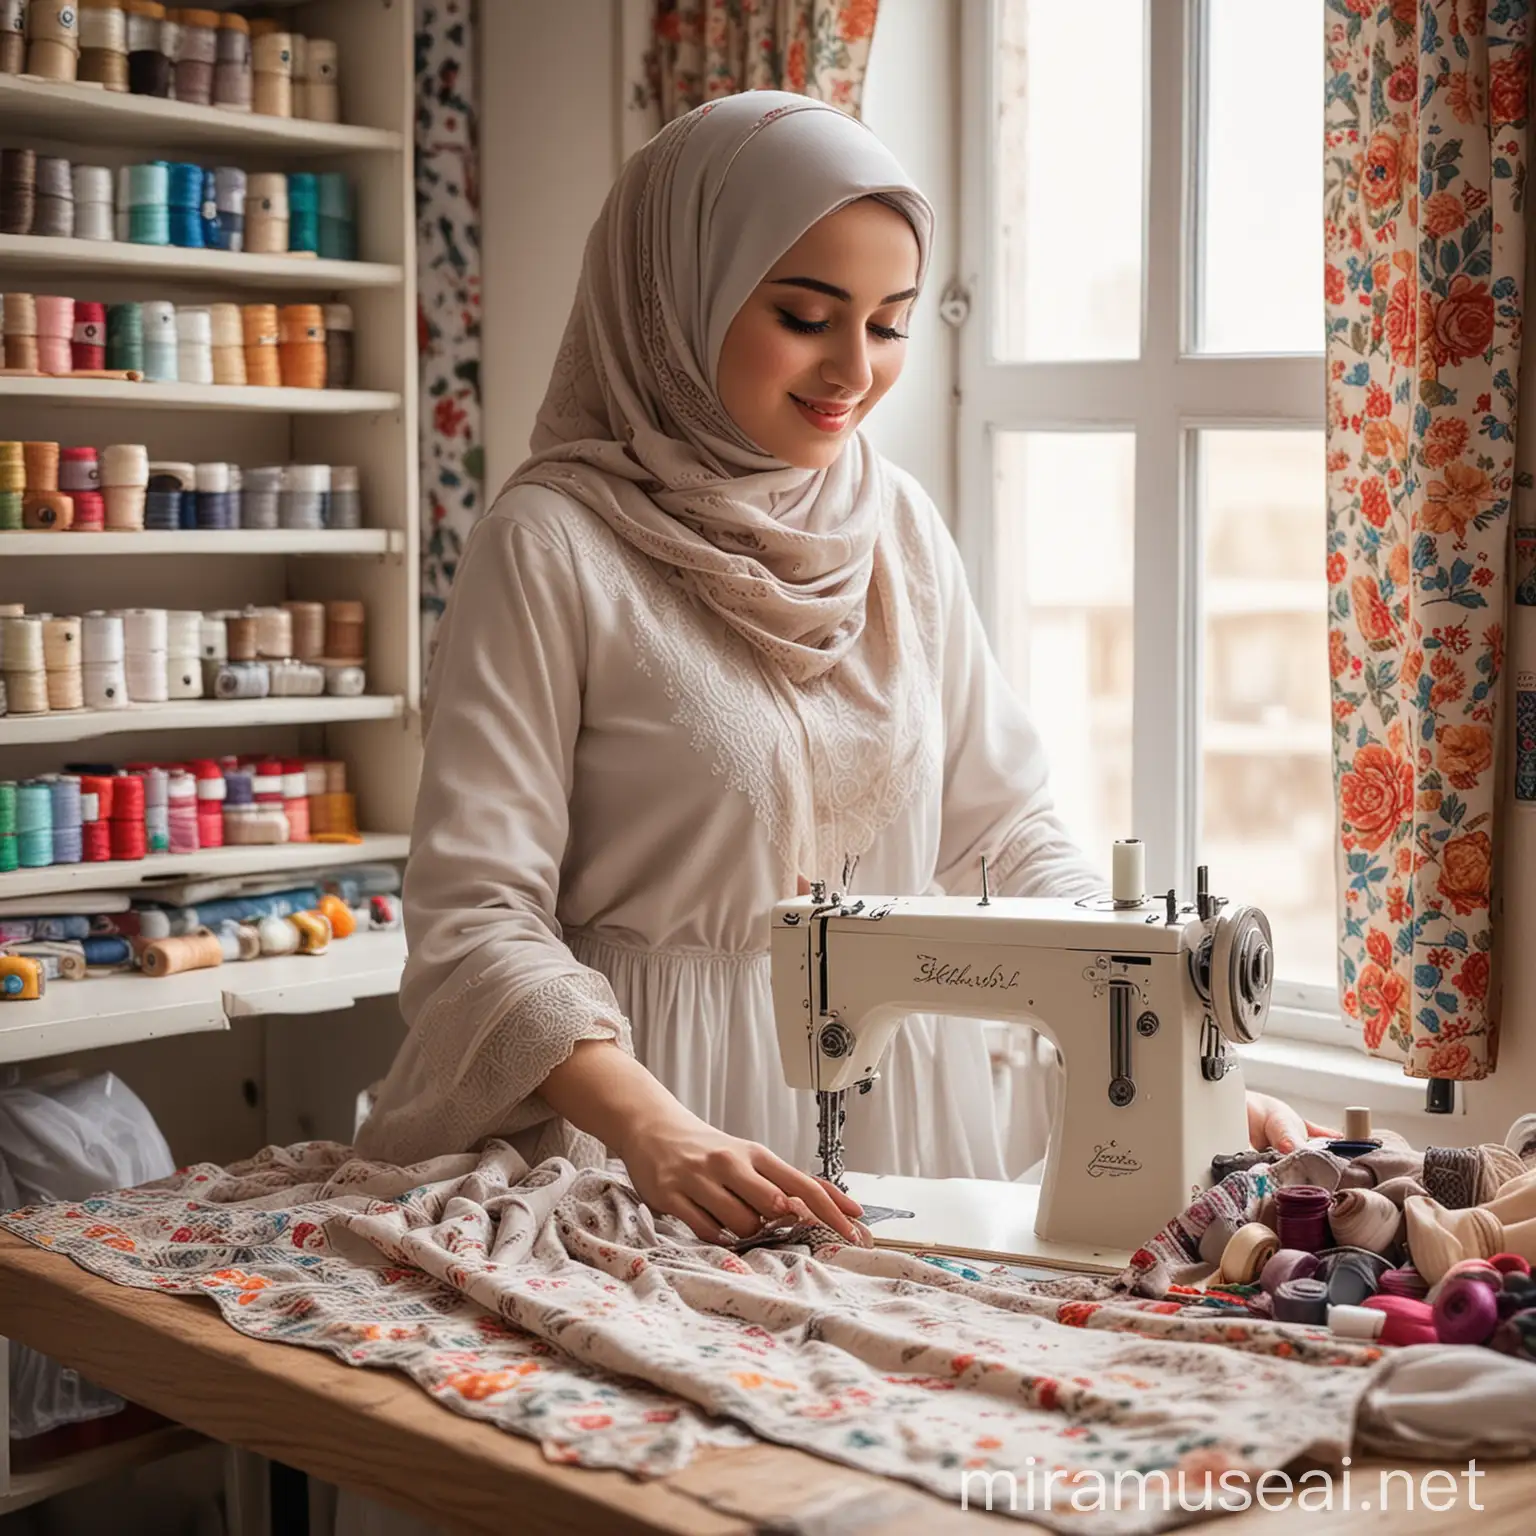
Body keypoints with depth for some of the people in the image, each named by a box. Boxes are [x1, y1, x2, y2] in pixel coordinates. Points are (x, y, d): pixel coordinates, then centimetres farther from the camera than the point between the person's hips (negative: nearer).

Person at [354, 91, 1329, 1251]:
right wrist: (659, 1133, -28)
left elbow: (1005, 830, 10)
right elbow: (477, 917, -12)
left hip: (908, 1105, 4)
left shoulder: (900, 526, 8)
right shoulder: (554, 546, -8)